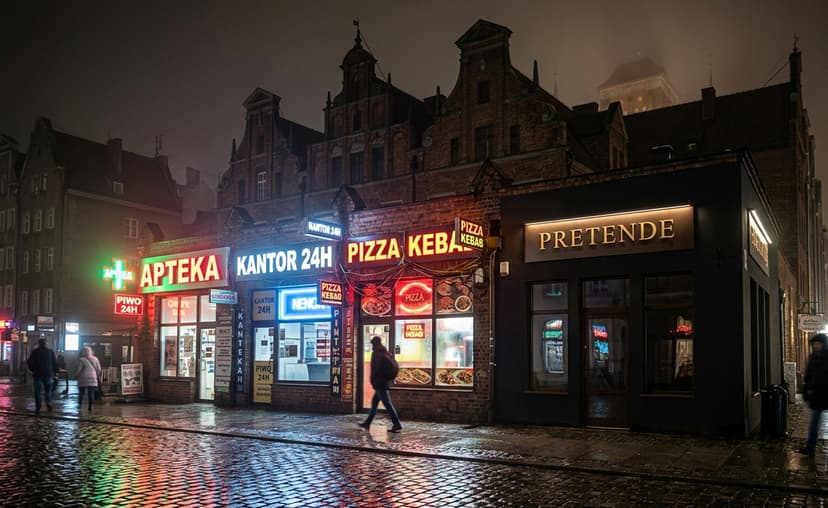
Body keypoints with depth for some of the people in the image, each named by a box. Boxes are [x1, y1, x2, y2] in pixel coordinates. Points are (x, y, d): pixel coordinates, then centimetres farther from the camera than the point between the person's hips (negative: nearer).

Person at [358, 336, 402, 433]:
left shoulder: (376, 354, -13)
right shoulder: (386, 353, 12)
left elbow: (375, 368, -19)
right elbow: (394, 366, 12)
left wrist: (372, 381, -7)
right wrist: (389, 379, 15)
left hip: (379, 383, -9)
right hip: (385, 382, 9)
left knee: (387, 403, -8)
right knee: (374, 402, 16)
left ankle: (397, 424, -9)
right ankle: (367, 423, 24)